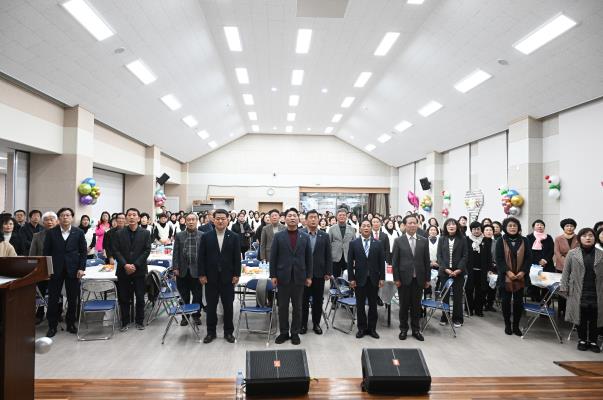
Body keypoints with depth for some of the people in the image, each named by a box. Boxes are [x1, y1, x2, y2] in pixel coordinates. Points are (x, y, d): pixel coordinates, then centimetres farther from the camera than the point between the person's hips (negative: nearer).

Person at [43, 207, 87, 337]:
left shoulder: (79, 232, 2)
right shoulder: (51, 232, 2)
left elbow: (83, 252, 3)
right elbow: (46, 252, 3)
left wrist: (81, 268, -4)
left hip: (73, 270, 0)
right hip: (55, 270, 0)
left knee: (73, 299, 6)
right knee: (53, 299, 4)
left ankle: (71, 323, 21)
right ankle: (52, 326, 17)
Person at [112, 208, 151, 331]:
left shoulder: (145, 233, 2)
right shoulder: (118, 233, 4)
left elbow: (147, 251, -3)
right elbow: (115, 251, -1)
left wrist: (135, 265, -12)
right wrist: (125, 265, -13)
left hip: (139, 270, 0)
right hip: (123, 270, 1)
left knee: (140, 298, 5)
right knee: (124, 298, 5)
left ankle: (139, 321, 18)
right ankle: (125, 322, 17)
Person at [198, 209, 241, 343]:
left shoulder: (234, 237, 0)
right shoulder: (206, 236, 0)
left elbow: (237, 258, 0)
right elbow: (201, 257, 0)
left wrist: (236, 275, -5)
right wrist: (202, 275, -5)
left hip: (228, 277, 0)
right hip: (211, 277, 0)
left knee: (228, 306, 7)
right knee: (211, 306, 9)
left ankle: (228, 332, 20)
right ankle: (211, 332, 22)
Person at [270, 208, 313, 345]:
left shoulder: (305, 236, 4)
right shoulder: (278, 236, 1)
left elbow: (309, 258, 5)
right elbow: (273, 257, 0)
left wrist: (309, 276, 2)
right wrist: (273, 275, -5)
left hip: (299, 277, 1)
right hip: (283, 276, -1)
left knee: (297, 307, 8)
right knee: (283, 306, 7)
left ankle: (295, 333, 20)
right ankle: (283, 332, 20)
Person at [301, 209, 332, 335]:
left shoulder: (325, 236, 4)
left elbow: (328, 256, 4)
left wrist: (328, 272, -1)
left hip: (319, 274, 2)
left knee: (318, 300, 9)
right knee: (303, 300, 8)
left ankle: (316, 324, 22)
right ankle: (303, 324, 20)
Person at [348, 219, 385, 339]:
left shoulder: (378, 243, 2)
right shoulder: (354, 243, -1)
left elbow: (382, 262, 3)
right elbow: (350, 262, -1)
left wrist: (382, 278, -2)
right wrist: (351, 279, -6)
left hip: (374, 279, 1)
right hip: (360, 279, -1)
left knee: (373, 305, 9)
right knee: (360, 305, 7)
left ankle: (372, 328, 20)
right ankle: (361, 328, 19)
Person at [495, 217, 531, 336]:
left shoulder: (524, 241, 6)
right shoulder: (501, 241, 0)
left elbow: (528, 258, 3)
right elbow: (499, 259, -5)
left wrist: (523, 272, -10)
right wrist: (508, 272, -16)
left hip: (520, 277, 2)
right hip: (505, 277, -2)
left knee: (518, 302, 5)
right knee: (506, 301, 5)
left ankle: (516, 325, 17)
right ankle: (507, 325, 17)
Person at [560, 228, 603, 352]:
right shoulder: (572, 253, 2)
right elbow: (566, 272, 3)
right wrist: (564, 288, -2)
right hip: (579, 293, -1)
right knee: (581, 318, 7)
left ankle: (593, 341, 23)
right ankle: (582, 340, 22)